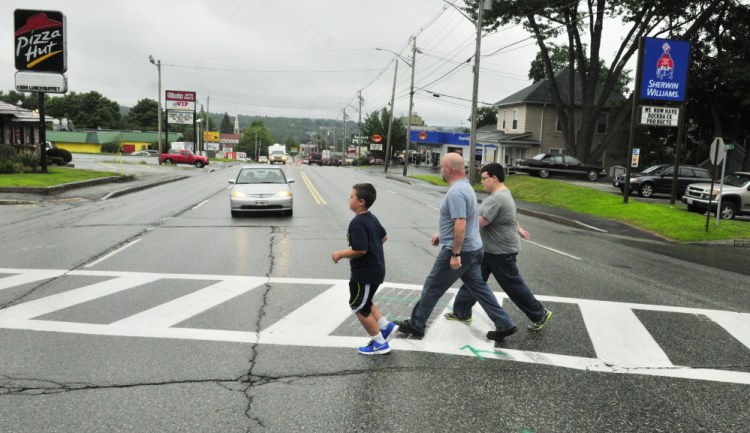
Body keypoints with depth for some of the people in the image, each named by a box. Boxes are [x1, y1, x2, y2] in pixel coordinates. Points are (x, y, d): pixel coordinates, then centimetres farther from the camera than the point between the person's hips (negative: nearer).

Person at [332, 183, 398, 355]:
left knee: (359, 307, 5)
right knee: (364, 302, 26)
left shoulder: (357, 223, -23)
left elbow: (359, 250, -28)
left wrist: (340, 254, -15)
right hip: (376, 269, 10)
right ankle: (386, 326, 24)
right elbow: (384, 237, 21)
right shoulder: (372, 218, 7)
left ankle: (380, 344, 13)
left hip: (365, 273, -10)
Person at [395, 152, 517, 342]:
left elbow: (460, 224, -29)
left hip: (459, 250, -10)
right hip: (472, 248, 10)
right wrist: (442, 234, 26)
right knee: (478, 287, 15)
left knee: (432, 287, 4)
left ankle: (416, 325, 17)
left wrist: (455, 253, -27)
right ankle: (504, 324, 17)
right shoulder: (465, 186, 12)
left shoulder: (455, 192, -22)